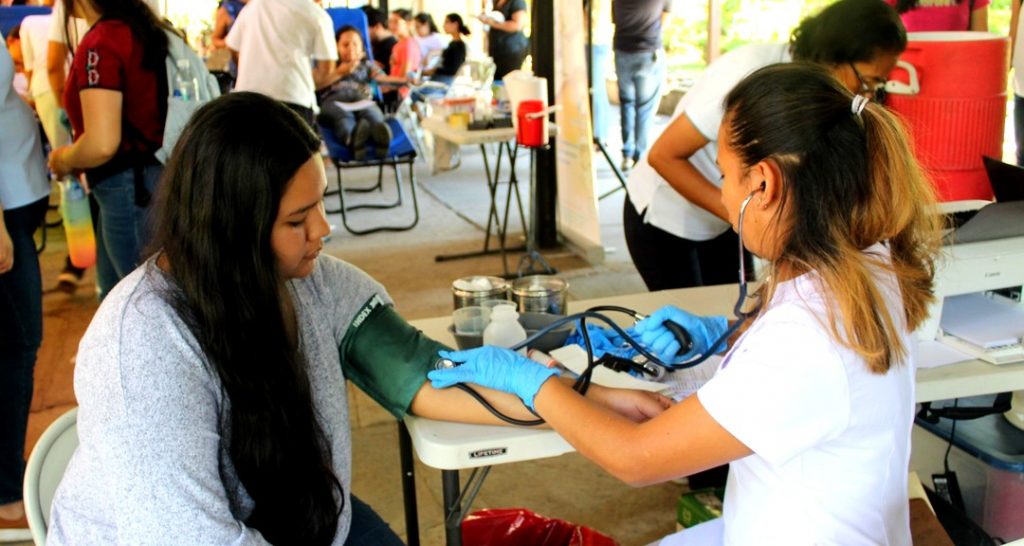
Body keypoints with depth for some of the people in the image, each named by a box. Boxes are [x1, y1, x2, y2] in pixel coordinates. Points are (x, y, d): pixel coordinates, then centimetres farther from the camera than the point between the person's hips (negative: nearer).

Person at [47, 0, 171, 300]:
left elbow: (101, 145, -26)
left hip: (129, 188, -9)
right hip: (153, 175, 9)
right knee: (115, 296, 21)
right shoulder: (144, 28, 6)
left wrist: (63, 160, -5)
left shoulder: (99, 44, -19)